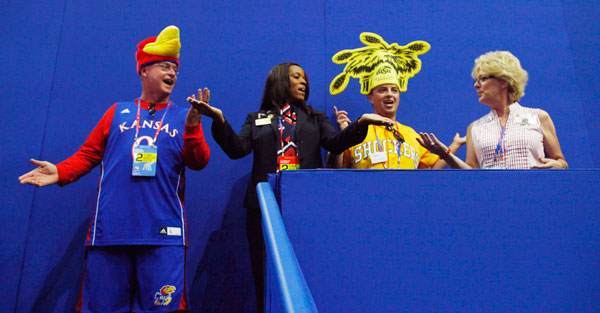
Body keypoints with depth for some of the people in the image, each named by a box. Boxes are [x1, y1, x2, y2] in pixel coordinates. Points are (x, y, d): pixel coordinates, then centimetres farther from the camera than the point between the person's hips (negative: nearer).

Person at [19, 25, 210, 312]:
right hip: (110, 232, 1)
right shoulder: (119, 112, 14)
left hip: (163, 234, -1)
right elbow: (89, 153, 13)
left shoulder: (183, 118, 11)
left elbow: (199, 163, 0)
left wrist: (192, 126, -13)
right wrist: (61, 172, -3)